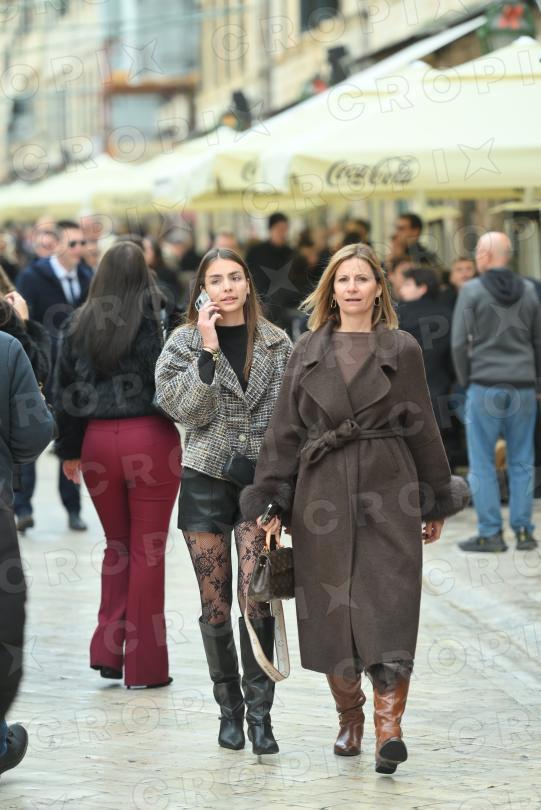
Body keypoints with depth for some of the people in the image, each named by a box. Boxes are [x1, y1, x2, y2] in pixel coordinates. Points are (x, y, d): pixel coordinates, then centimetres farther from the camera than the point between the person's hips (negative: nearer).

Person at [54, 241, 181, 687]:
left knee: (117, 546, 19)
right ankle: (144, 664, 7)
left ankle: (107, 649, 11)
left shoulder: (79, 325, 6)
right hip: (150, 438, -4)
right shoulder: (158, 318, -7)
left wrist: (70, 450, 17)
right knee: (147, 550, 3)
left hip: (97, 441, 4)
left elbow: (66, 391, 10)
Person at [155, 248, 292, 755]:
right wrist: (208, 351, -16)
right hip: (205, 480, 0)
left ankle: (259, 712, -5)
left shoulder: (276, 344, 6)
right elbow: (186, 410, -9)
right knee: (215, 606, 4)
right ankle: (229, 709, 16)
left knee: (256, 600, -11)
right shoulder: (185, 343, 3)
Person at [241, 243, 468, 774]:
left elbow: (422, 428, 8)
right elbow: (284, 430, 7)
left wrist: (437, 502, 9)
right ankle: (349, 720, 20)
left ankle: (389, 729, -16)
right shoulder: (307, 351, 8)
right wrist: (271, 501, 0)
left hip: (388, 491, -2)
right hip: (323, 494, 2)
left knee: (388, 606, -11)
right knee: (331, 609, 4)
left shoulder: (402, 350, 5)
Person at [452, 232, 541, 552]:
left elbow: (459, 342, -7)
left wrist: (466, 380, 4)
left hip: (485, 385, -4)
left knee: (482, 463, 2)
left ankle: (490, 533, 1)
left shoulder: (472, 291, -6)